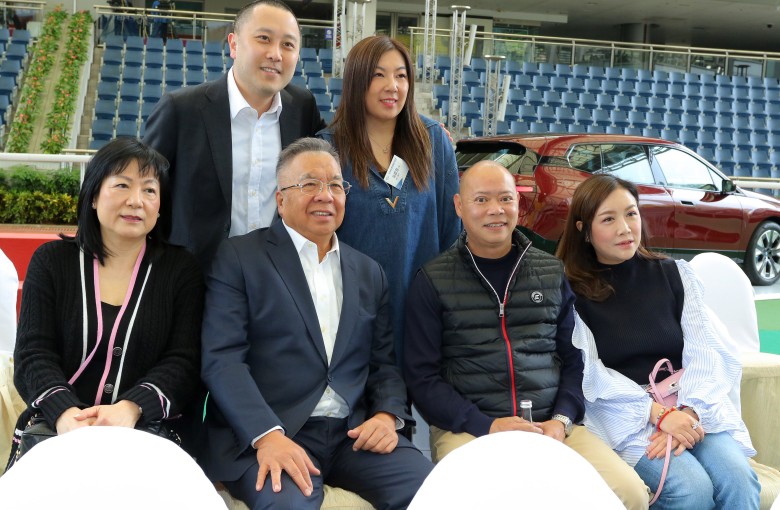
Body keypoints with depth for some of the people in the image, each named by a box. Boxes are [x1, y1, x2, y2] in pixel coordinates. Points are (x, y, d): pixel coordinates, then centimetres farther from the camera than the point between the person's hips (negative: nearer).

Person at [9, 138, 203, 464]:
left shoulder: (181, 269, 8)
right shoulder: (51, 261, 10)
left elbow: (183, 362, -2)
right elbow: (33, 354, 0)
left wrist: (130, 409, -22)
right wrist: (64, 413, -22)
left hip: (147, 435, -1)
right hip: (55, 429, 1)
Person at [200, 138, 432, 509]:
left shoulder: (369, 272, 19)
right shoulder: (239, 257, 3)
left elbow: (384, 361, 18)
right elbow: (222, 357, -8)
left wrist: (387, 414, -5)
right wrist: (267, 435, -22)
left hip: (357, 434, 5)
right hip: (261, 433, -4)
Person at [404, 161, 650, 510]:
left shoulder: (552, 272, 14)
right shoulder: (433, 281, 5)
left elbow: (574, 359, 15)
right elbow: (422, 375, 0)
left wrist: (562, 420, -4)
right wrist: (487, 425, -12)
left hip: (552, 426, 3)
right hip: (467, 429, -3)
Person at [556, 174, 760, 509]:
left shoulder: (675, 274, 11)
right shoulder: (571, 291, 2)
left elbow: (706, 353, 4)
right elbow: (588, 373, -5)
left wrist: (687, 412, -15)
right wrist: (658, 414, -17)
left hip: (693, 407, 3)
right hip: (624, 415, -3)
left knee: (738, 479, -24)